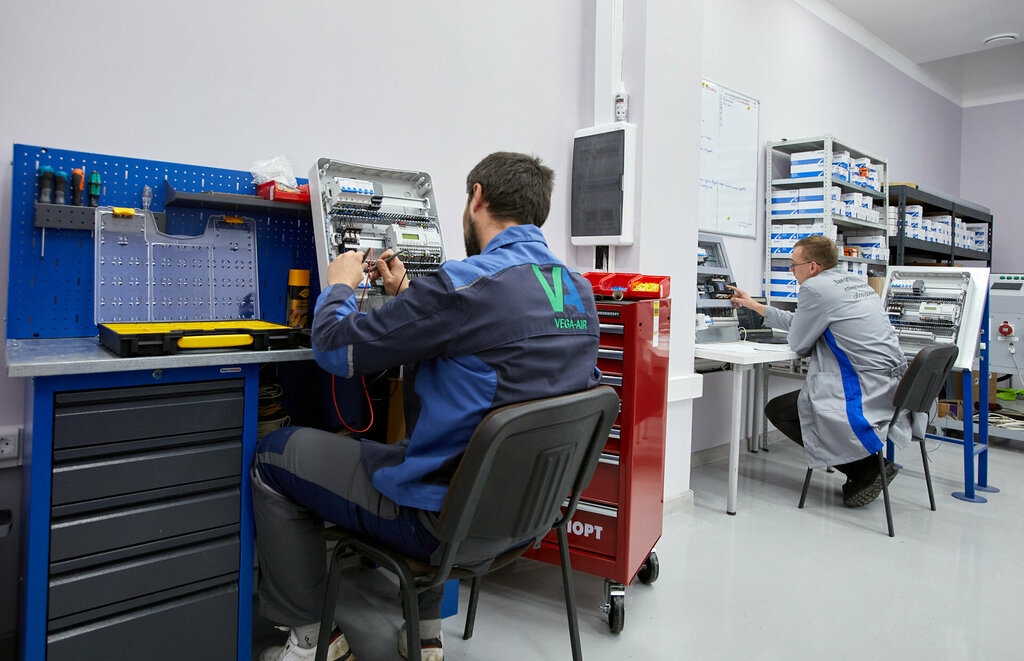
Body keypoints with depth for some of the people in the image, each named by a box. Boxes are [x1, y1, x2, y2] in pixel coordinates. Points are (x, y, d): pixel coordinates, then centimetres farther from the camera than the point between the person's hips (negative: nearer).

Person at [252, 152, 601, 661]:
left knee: (274, 454, 9)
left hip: (446, 522, -8)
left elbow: (335, 347, -14)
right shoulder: (579, 291, 2)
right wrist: (408, 294, 21)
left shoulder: (469, 281, -24)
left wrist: (339, 284, 6)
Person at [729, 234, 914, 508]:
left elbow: (798, 344, -5)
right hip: (891, 387, 10)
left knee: (777, 410, 2)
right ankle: (868, 469, 17)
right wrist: (755, 306, 32)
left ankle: (867, 469, -1)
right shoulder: (854, 281, 17)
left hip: (866, 391, -10)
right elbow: (802, 322, 26)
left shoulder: (815, 288, -13)